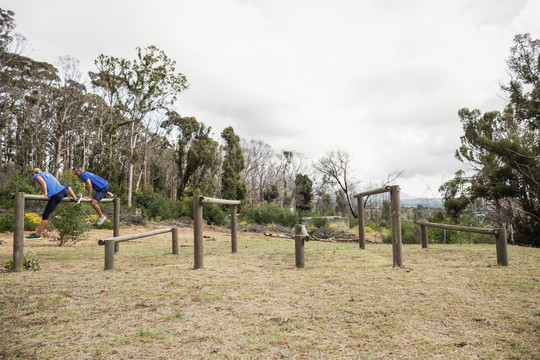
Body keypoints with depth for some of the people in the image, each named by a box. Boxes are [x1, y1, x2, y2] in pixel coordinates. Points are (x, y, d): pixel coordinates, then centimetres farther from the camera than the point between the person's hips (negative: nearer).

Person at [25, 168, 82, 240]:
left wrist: (45, 193, -7)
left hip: (56, 196, -6)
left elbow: (43, 182, -7)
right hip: (63, 191, 6)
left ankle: (37, 234, 1)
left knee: (45, 215, -1)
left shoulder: (36, 175, 11)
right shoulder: (47, 173, 29)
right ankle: (76, 199, 52)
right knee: (65, 184, 43)